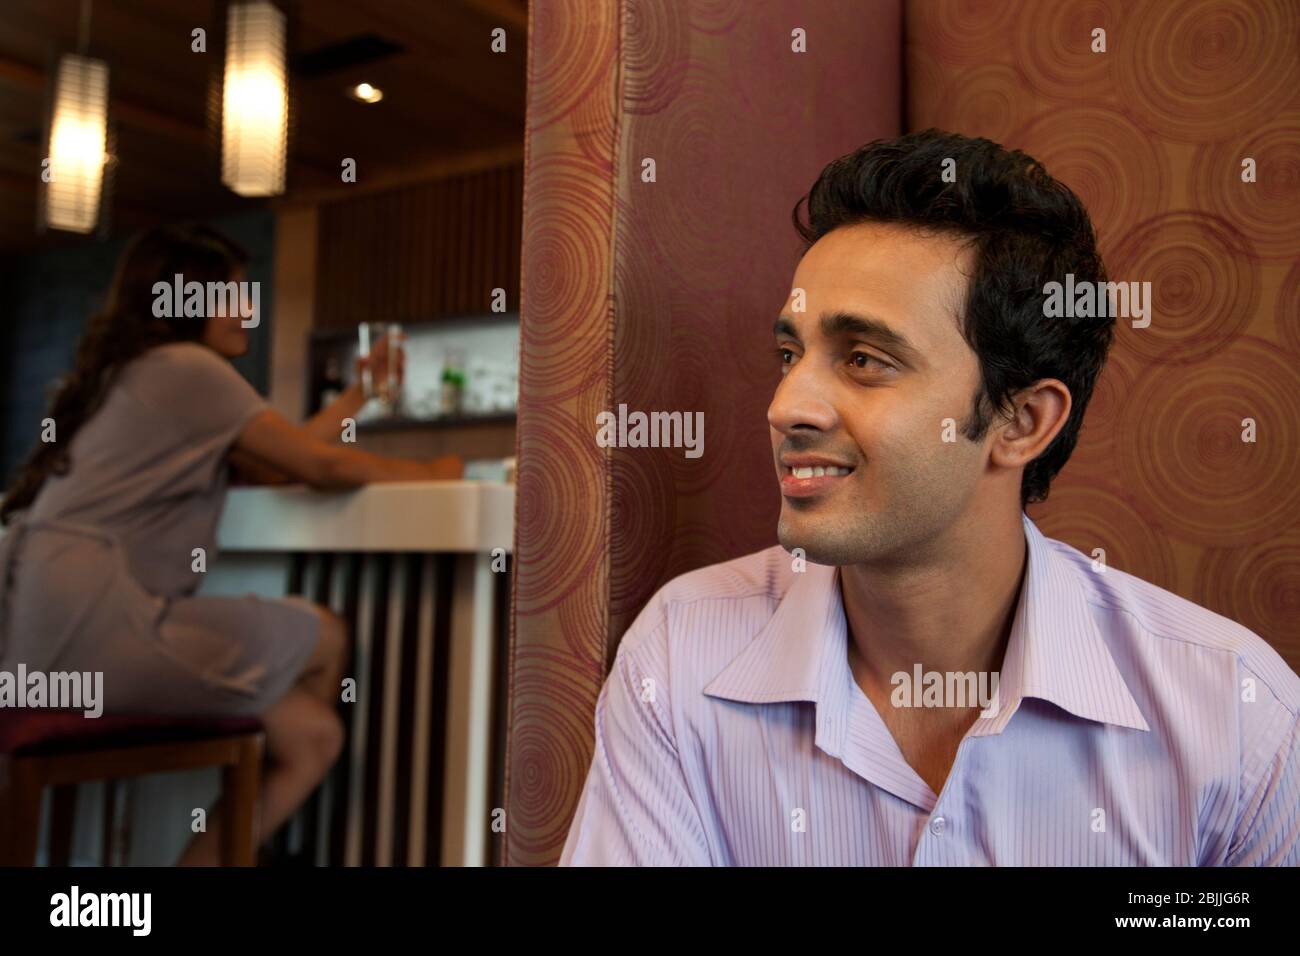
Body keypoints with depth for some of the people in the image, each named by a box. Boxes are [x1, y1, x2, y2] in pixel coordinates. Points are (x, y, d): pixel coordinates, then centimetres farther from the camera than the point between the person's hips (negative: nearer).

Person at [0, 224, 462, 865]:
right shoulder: (186, 366, -6)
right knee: (322, 637, 0)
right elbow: (322, 464, -6)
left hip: (57, 619, 10)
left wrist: (363, 389, 25)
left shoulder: (139, 375, 25)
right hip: (87, 615, -10)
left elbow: (275, 468, 21)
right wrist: (430, 472, 10)